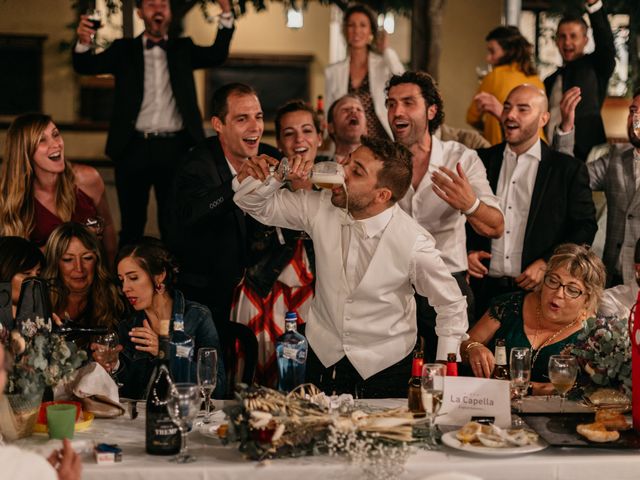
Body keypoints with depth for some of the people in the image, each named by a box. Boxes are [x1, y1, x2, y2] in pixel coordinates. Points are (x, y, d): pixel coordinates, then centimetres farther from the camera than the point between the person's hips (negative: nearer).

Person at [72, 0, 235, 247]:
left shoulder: (183, 48, 13)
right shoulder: (124, 49, 10)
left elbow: (217, 55, -1)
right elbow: (86, 66, -2)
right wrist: (83, 42, -25)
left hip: (175, 148, 1)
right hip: (135, 148, -1)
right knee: (132, 224, 6)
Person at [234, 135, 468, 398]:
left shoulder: (413, 244, -24)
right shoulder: (321, 207, -13)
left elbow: (452, 307, -11)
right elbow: (258, 205, 1)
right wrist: (266, 177, -23)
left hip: (385, 368, -3)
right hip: (323, 357, 3)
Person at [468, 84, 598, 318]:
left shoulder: (569, 169, 0)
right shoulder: (482, 161, 7)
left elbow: (585, 227, -1)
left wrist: (546, 264, -9)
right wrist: (469, 251, -1)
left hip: (540, 290, -2)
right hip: (486, 288, 2)